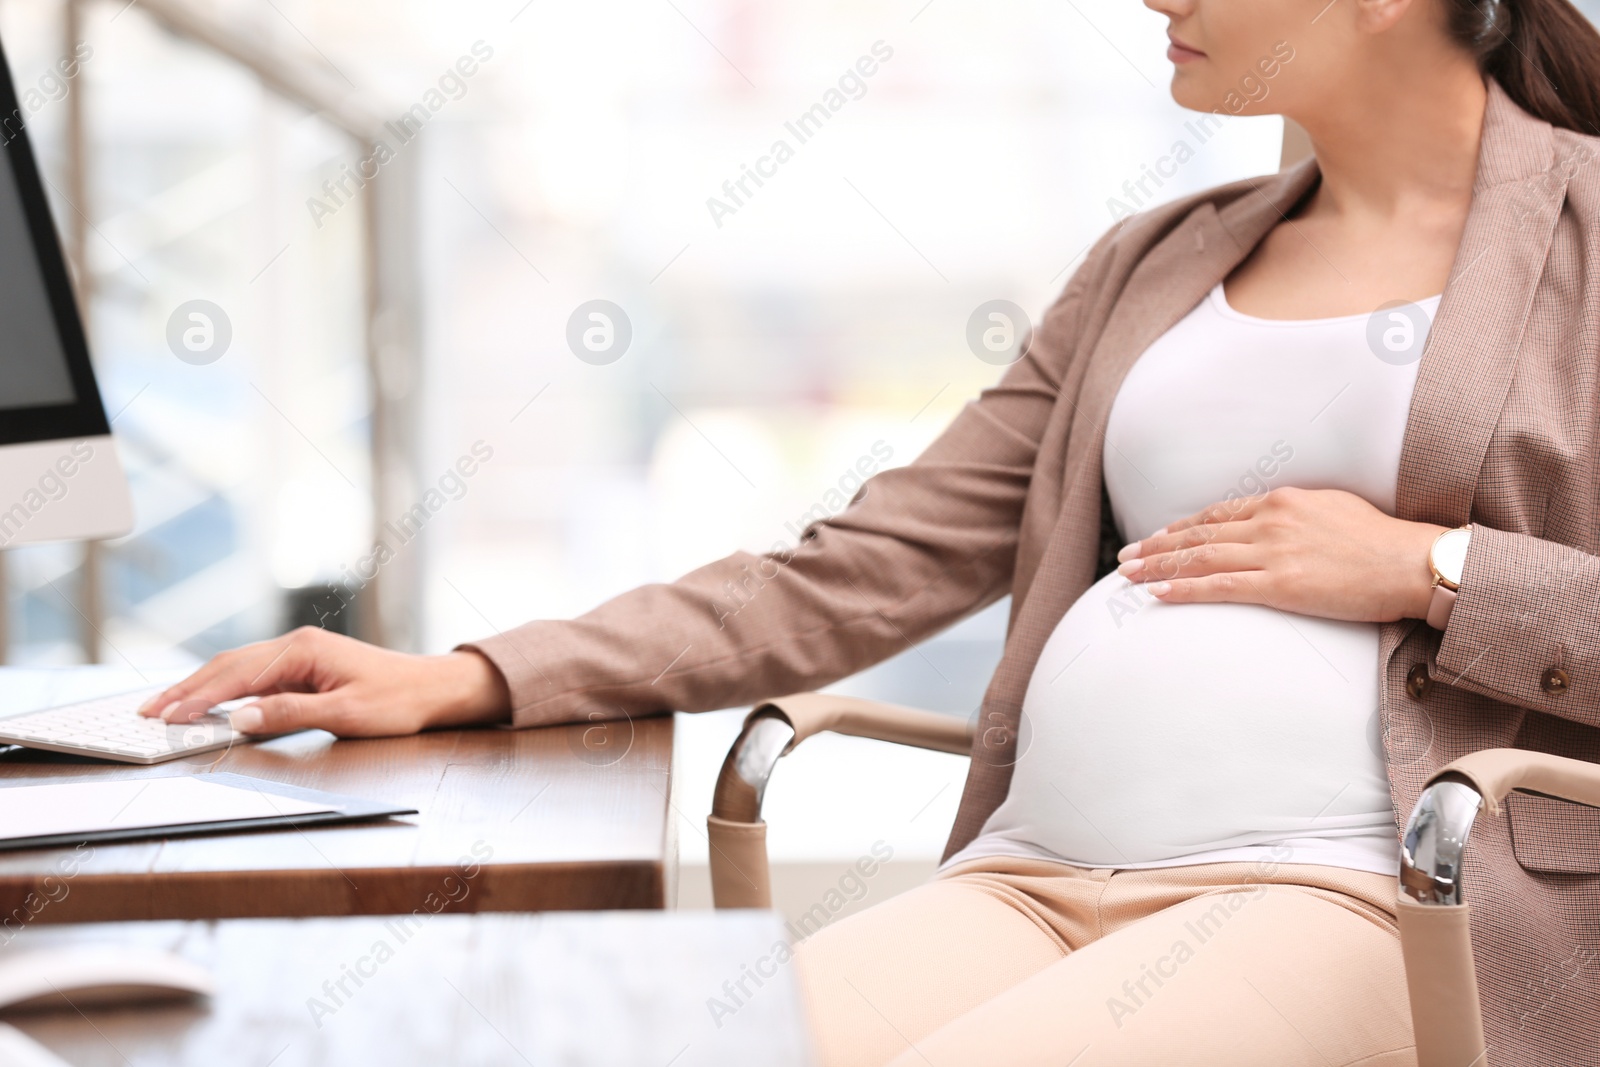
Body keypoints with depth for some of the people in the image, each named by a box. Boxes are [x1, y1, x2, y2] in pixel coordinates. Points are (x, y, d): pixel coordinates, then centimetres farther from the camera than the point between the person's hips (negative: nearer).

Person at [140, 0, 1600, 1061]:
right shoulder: (1152, 267, 22)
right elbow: (860, 572, 17)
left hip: (1351, 897, -5)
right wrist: (465, 682, 10)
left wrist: (1427, 569, -9)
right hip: (1035, 882, 5)